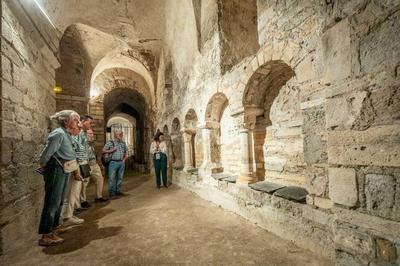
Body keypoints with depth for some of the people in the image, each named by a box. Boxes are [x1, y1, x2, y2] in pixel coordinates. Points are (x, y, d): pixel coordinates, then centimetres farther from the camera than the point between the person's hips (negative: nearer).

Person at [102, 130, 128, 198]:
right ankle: (111, 192, 12)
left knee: (120, 178, 10)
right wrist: (112, 150, -14)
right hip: (113, 162, -5)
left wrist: (124, 159, 9)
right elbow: (103, 151, -4)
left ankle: (118, 191, 22)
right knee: (112, 178, 0)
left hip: (121, 163, 5)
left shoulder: (123, 143, 12)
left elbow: (126, 152, 21)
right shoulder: (110, 142, -2)